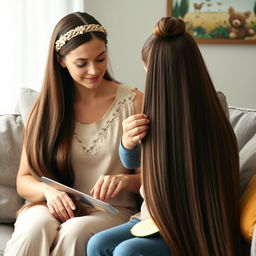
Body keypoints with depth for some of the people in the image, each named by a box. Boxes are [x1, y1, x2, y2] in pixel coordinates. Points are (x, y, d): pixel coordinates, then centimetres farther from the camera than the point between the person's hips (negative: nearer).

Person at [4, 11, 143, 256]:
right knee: (34, 228, -34)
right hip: (52, 208, 2)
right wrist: (48, 190, -14)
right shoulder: (45, 107, 7)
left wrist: (124, 180, -20)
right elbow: (23, 180, 9)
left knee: (75, 232, -36)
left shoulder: (132, 101, 1)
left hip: (111, 211, -1)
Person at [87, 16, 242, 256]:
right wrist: (127, 142, -10)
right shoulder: (156, 117, -5)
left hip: (194, 234, -6)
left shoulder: (210, 127, -23)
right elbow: (131, 162, 11)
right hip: (152, 218, 6)